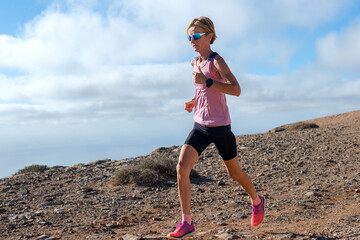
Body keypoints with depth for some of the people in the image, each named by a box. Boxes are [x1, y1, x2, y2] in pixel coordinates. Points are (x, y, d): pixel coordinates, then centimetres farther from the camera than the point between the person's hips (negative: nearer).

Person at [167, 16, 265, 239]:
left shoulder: (217, 61, -13)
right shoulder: (196, 62, 10)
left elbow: (236, 90, -25)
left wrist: (206, 81, -28)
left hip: (220, 127, -6)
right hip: (200, 126, 6)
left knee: (234, 172, 12)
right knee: (182, 167, -12)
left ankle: (257, 201, 42)